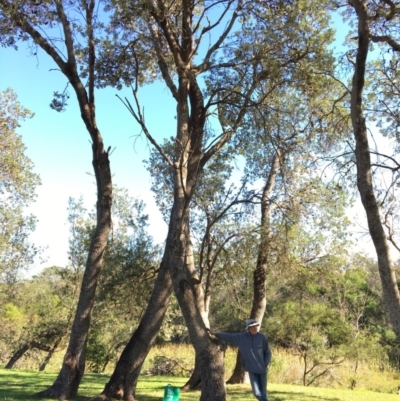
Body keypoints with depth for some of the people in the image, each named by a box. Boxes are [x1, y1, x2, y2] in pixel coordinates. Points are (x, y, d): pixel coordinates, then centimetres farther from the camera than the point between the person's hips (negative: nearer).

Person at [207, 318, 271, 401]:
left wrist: (266, 364, -7)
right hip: (252, 370, 1)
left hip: (262, 369, -1)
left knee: (263, 392, 4)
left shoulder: (261, 337, -4)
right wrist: (215, 333, 10)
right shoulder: (241, 337, -1)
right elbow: (229, 336, 9)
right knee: (257, 393, -9)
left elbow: (268, 353, 4)